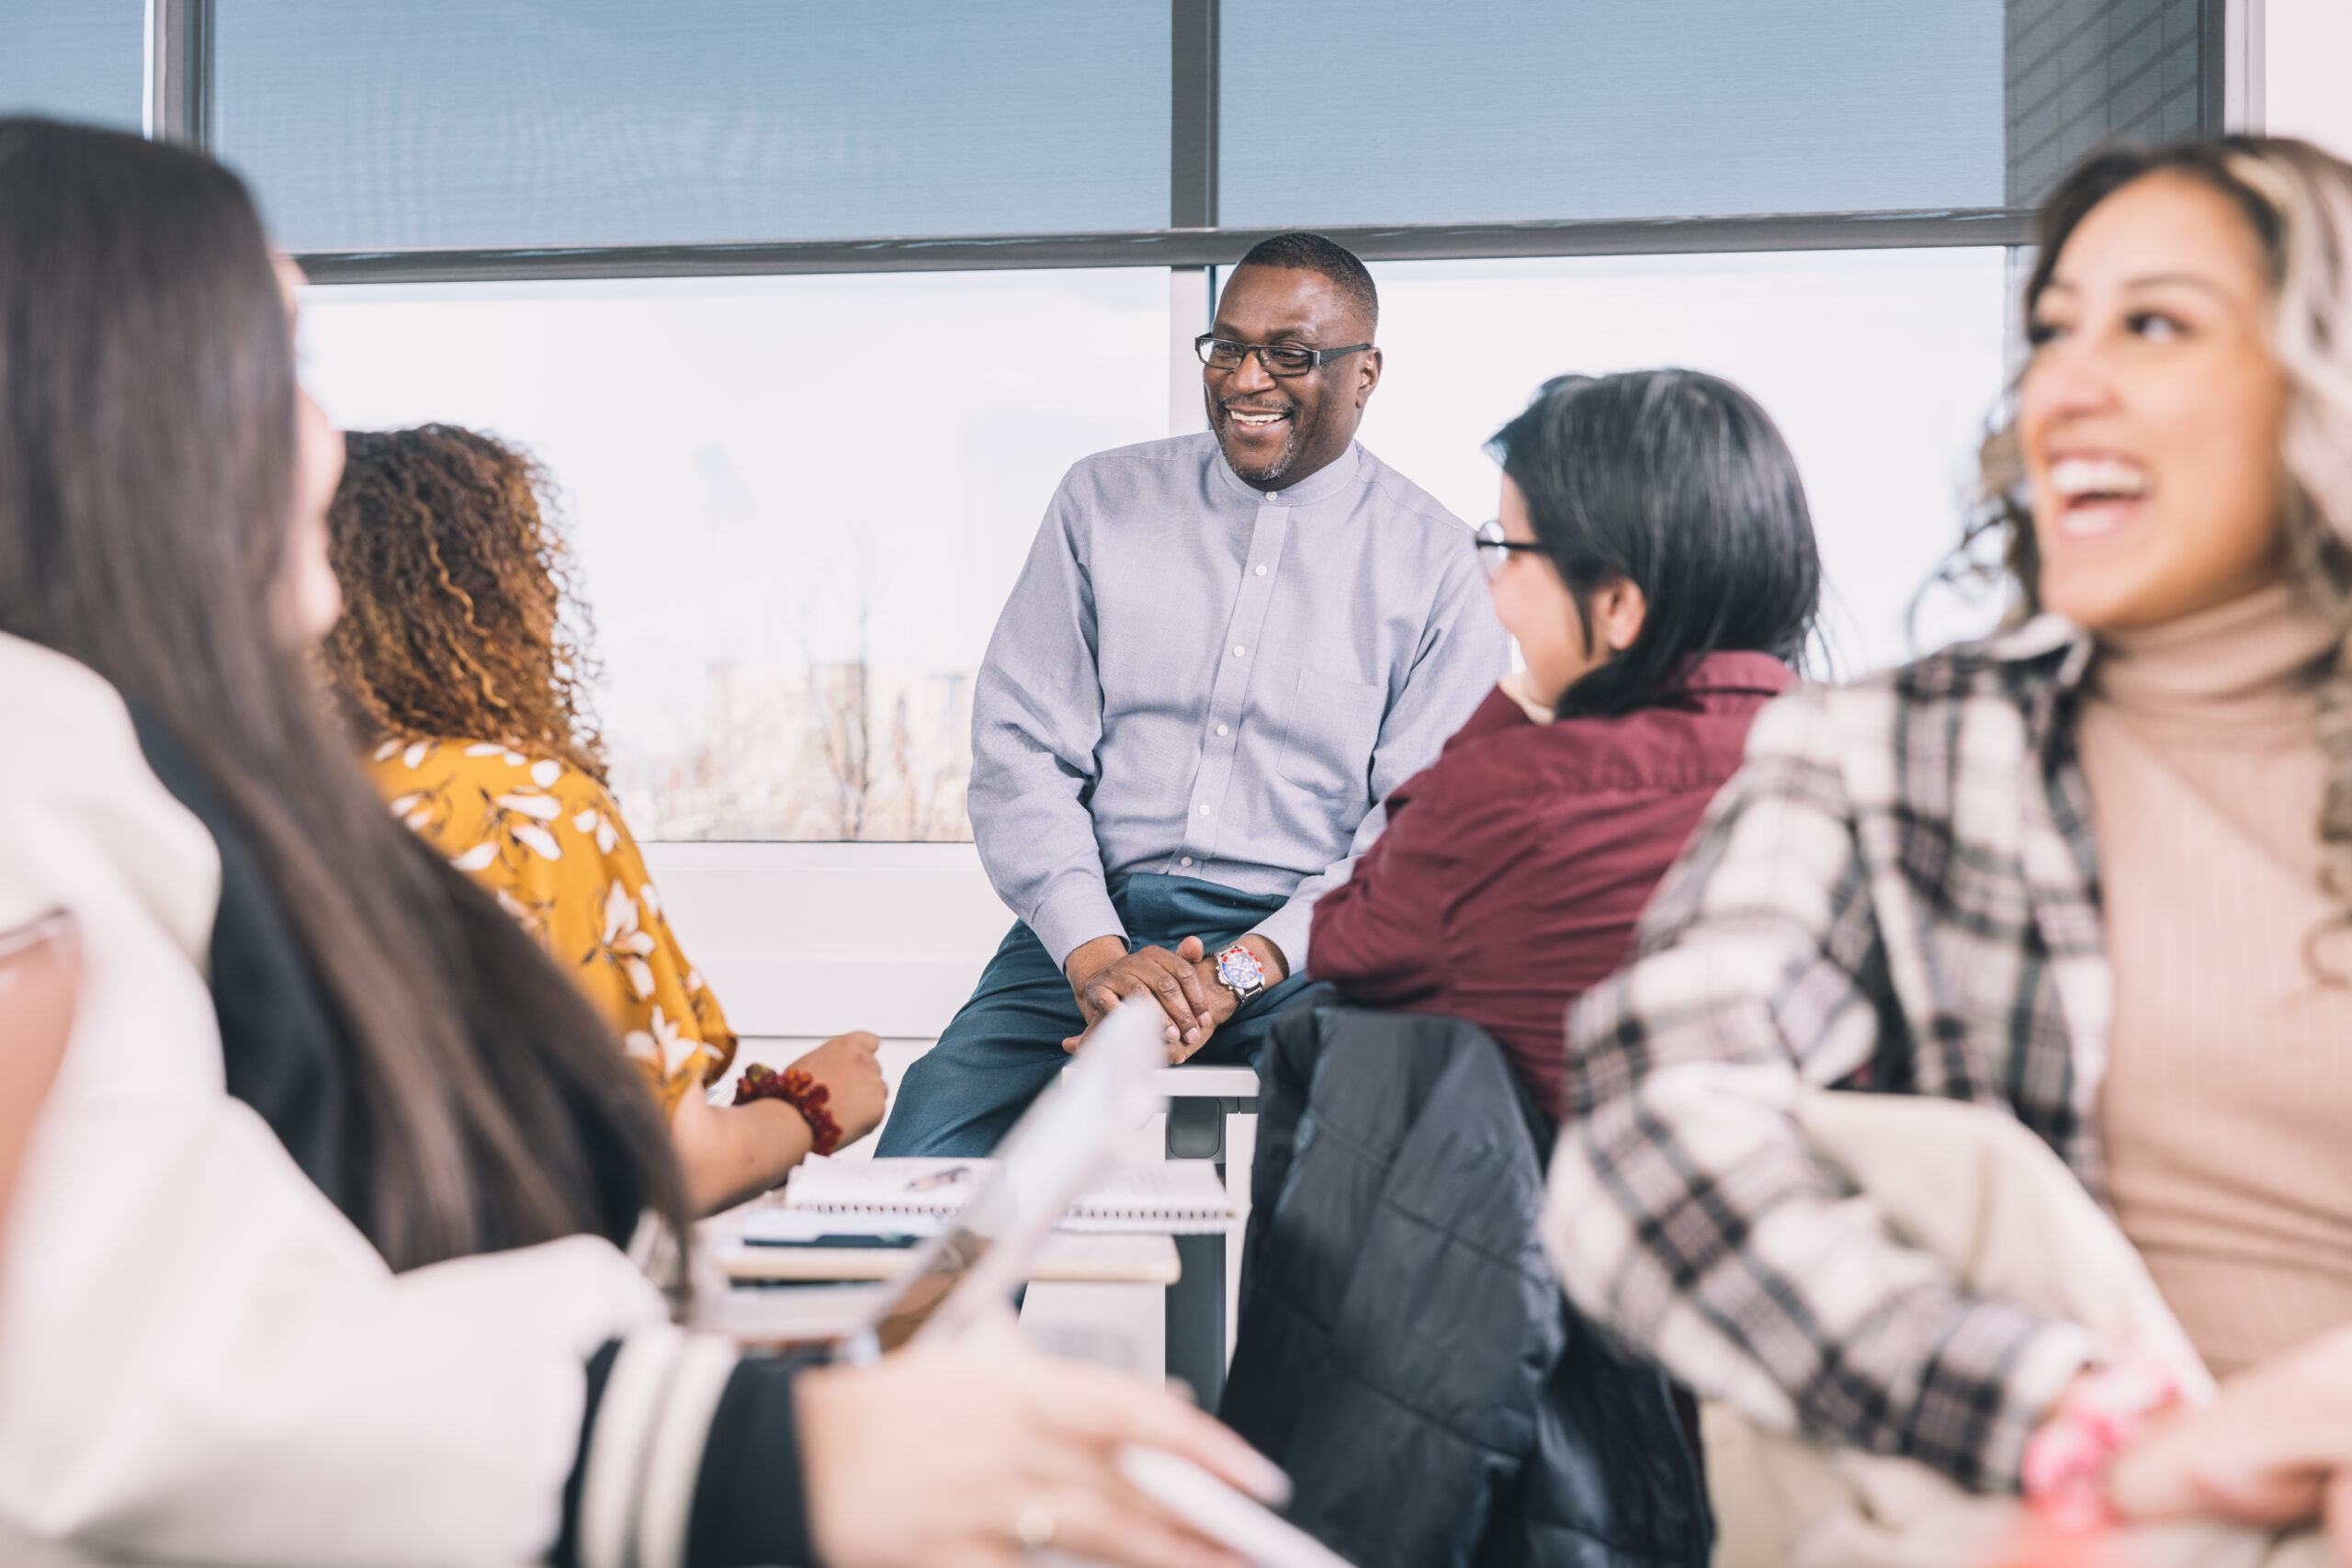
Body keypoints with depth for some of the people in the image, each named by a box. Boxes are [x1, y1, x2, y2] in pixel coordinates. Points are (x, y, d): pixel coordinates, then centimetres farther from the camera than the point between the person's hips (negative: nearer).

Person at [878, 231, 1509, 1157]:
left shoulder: (1431, 559, 5)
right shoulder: (1102, 501, 11)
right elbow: (1019, 751, 5)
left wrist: (1241, 970, -16)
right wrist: (1093, 951, -12)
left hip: (1305, 945, -1)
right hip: (1091, 922, 2)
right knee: (920, 1161, -22)